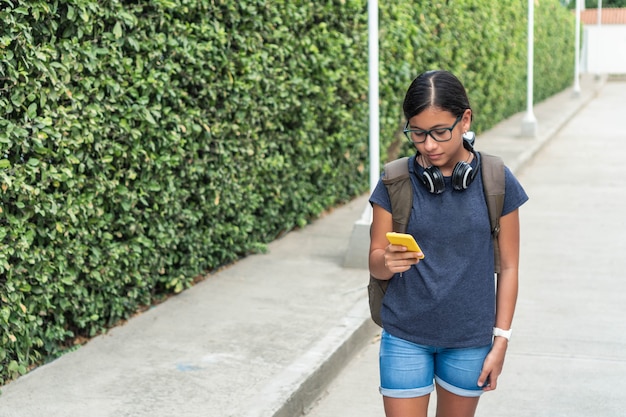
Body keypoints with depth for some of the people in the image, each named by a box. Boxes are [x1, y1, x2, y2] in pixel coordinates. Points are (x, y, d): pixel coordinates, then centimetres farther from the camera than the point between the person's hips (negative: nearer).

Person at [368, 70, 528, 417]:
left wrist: (501, 340, -1)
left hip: (470, 338, 0)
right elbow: (375, 262, -2)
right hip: (405, 336, 0)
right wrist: (388, 261, -25)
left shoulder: (496, 181, -7)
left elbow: (508, 266, 0)